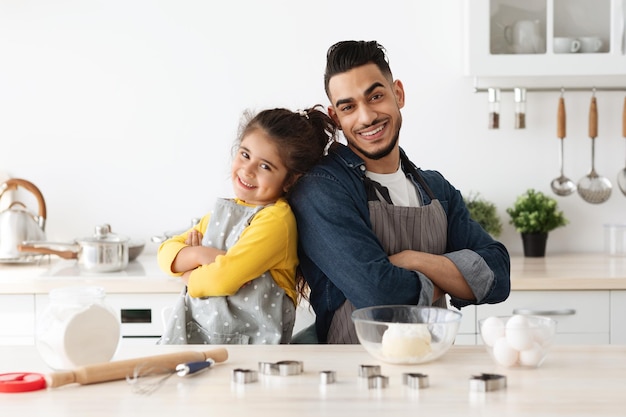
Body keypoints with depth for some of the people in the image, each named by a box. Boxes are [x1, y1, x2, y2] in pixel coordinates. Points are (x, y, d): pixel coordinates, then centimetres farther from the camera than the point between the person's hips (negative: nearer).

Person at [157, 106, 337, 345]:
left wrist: (187, 275, 2)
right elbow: (166, 253, 12)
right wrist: (198, 255, -9)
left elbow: (224, 278, -18)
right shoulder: (223, 210, 14)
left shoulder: (276, 220, -11)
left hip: (251, 341, -6)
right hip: (194, 332, 6)